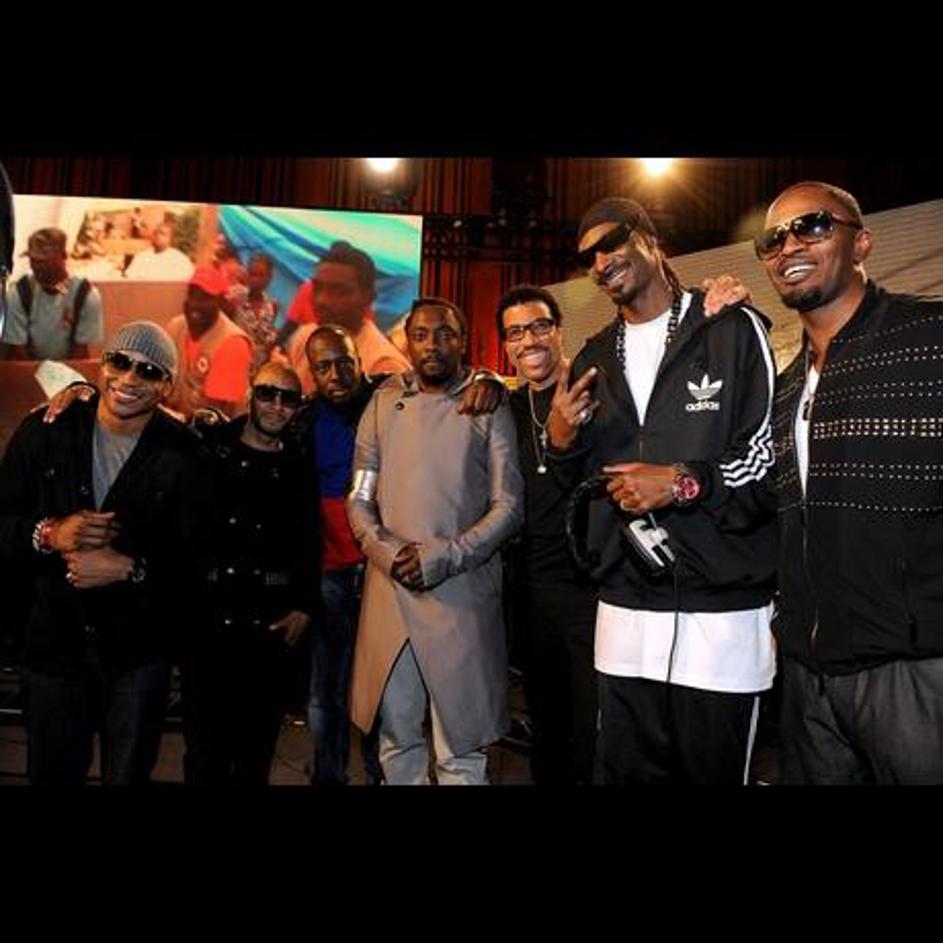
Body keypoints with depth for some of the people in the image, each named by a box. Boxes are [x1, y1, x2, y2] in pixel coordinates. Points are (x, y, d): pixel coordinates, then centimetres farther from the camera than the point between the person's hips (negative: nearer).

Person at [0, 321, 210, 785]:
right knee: (51, 775, 21)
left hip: (139, 653, -1)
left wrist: (129, 568, -25)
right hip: (52, 642, 2)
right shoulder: (45, 431, -5)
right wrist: (49, 534, -21)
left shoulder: (182, 457, -12)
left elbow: (194, 564, -10)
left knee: (129, 775, 18)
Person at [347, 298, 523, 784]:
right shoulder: (383, 403, 9)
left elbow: (508, 506, -2)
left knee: (460, 748, 4)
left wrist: (445, 556, -14)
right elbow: (359, 500, 9)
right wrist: (386, 552, -9)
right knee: (396, 738, 15)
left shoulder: (489, 407, 1)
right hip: (390, 590, 3)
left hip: (464, 593, -2)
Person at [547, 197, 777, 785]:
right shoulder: (594, 360, 13)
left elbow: (775, 453, -6)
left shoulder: (733, 331, -2)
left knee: (715, 771, 11)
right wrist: (561, 440, -2)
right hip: (624, 613, 5)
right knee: (624, 770, 15)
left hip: (722, 612, -4)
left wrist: (685, 484, -18)